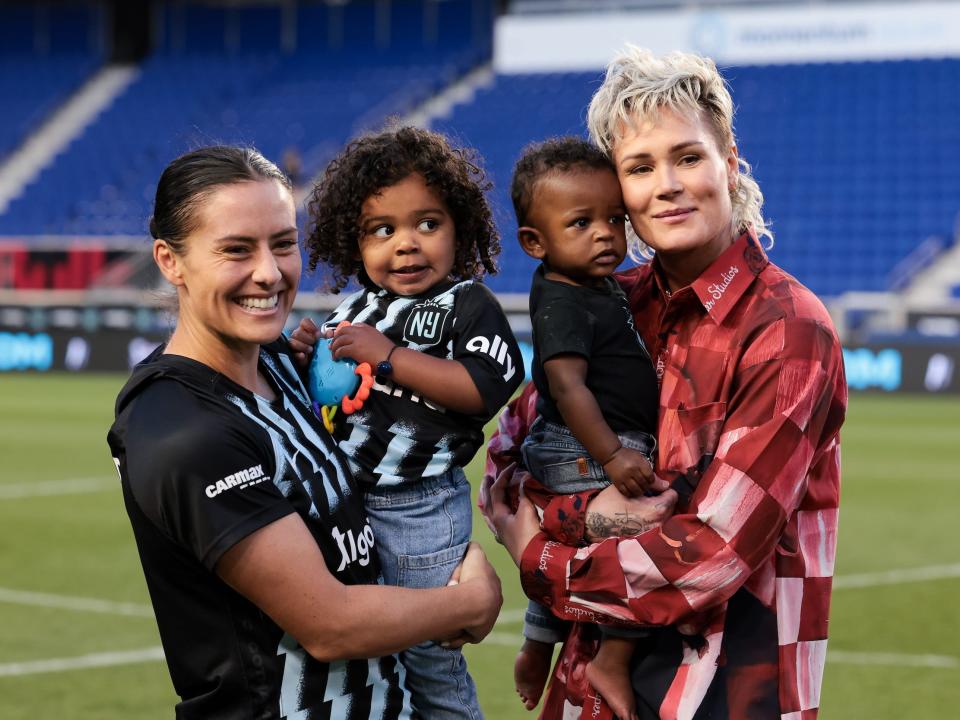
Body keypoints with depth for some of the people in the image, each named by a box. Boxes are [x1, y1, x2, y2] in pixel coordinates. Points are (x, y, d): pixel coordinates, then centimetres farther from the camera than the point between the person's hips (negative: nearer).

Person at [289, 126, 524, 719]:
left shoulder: (469, 305, -8)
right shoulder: (354, 310, 10)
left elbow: (482, 391, -23)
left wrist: (388, 356, -22)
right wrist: (307, 360, -1)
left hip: (421, 509, -6)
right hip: (344, 501, 6)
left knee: (429, 657, 1)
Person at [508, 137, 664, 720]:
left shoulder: (605, 288, 9)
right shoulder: (562, 305, -21)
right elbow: (568, 386, -30)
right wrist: (612, 456, -36)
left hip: (593, 453, 10)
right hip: (586, 454, -10)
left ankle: (536, 653, 40)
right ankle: (613, 663, -10)